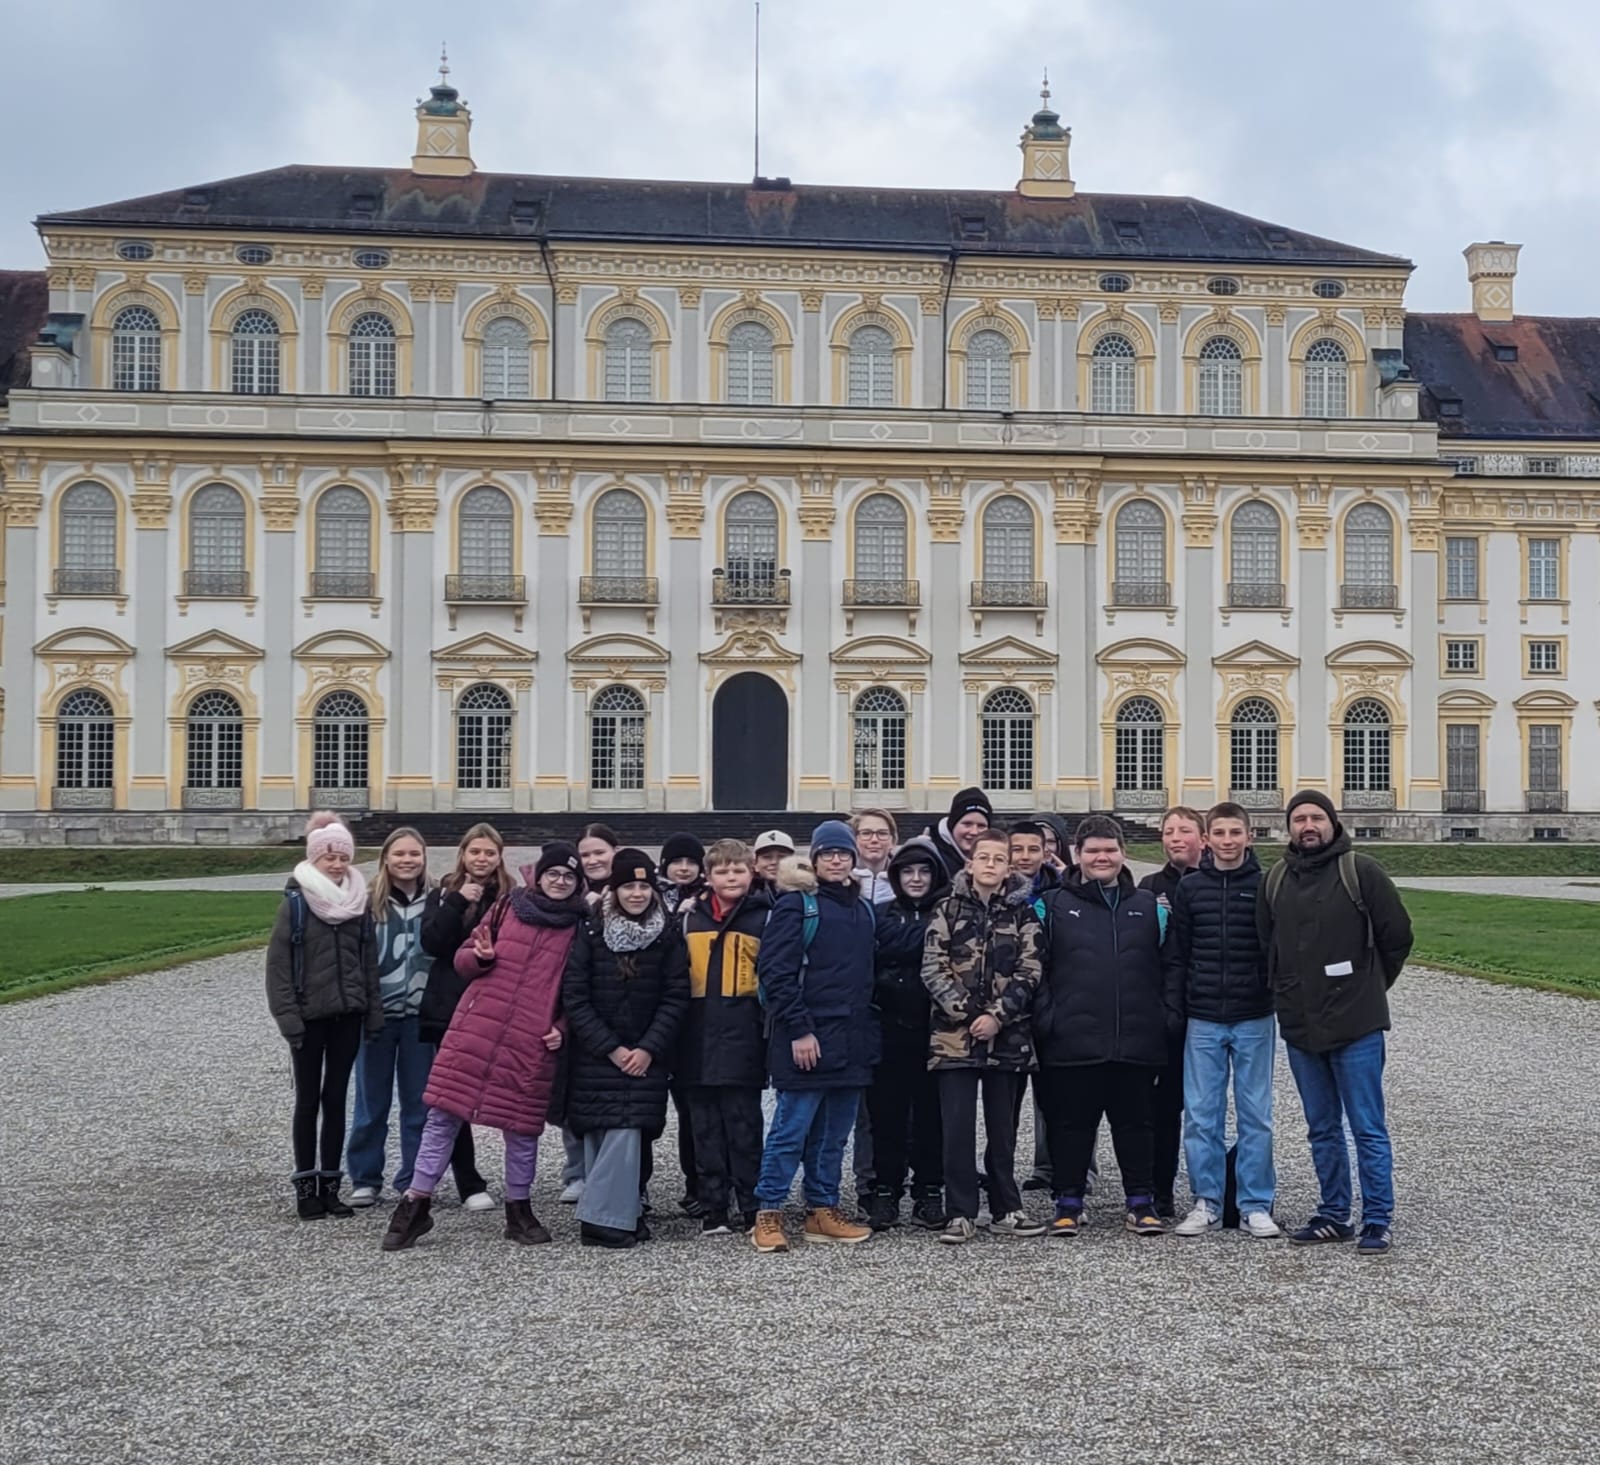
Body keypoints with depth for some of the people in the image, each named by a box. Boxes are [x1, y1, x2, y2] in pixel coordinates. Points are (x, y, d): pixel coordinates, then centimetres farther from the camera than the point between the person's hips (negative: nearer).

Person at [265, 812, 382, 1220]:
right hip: (310, 1017, -3)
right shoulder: (296, 902, -6)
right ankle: (305, 1186, 11)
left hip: (347, 1016, 3)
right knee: (309, 1099, 4)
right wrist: (288, 1016, -14)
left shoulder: (358, 901, 6)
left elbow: (370, 959, 10)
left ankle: (330, 1183, 15)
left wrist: (374, 1012, 5)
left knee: (336, 1099, 8)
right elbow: (278, 963, -8)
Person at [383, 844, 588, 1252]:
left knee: (522, 1127, 5)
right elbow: (463, 960, 11)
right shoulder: (509, 906, 7)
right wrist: (481, 957, -10)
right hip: (476, 1030, 0)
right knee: (443, 1114, -1)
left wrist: (563, 1028, -1)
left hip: (532, 1042, 0)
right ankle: (416, 1204, 9)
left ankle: (519, 1209, 23)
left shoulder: (581, 927, 6)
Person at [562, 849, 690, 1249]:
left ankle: (620, 1215, 1)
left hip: (645, 1054, 1)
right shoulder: (591, 931, -2)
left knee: (627, 1133, -8)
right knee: (601, 1134, -4)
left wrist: (648, 1049, -10)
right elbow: (574, 996, -5)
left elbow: (676, 997, 0)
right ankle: (604, 1218, 0)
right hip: (596, 1051, -1)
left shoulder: (668, 934, 2)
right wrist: (610, 1048, -10)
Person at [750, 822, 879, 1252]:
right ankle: (767, 1215, 2)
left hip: (852, 1041, 7)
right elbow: (774, 971, -12)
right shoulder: (796, 905, -5)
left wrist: (868, 1030, 14)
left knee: (834, 1134, 11)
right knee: (791, 1130, -5)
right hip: (807, 1040, -7)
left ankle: (823, 1211, 20)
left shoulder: (863, 909, 17)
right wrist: (799, 1030, -16)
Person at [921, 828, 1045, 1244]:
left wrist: (997, 1015, -11)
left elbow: (1029, 973, 0)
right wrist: (964, 1011, -11)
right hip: (955, 1034, -1)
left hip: (1007, 1037, 1)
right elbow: (933, 968, -2)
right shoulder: (948, 909, 4)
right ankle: (960, 1214, 4)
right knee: (957, 1127, -2)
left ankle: (1006, 1210, 19)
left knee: (1003, 1128, 9)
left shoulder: (1023, 913, 6)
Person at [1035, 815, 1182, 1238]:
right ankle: (1069, 1204, 16)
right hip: (1072, 1043, -1)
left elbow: (1169, 965, 10)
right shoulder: (1054, 907, 5)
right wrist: (1044, 1019, -6)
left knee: (1135, 1123, 9)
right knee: (1071, 1125, 5)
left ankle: (1141, 1203, 19)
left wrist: (1169, 1016, 0)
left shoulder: (1150, 906, 12)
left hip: (1137, 1042, 2)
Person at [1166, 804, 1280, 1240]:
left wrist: (1277, 998, -3)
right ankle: (1207, 1201, 13)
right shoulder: (1189, 888, 4)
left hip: (1254, 1020, -1)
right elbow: (1176, 954, 5)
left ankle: (1255, 1205, 12)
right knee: (1201, 1115, 3)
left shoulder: (1266, 887, 1)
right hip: (1203, 1021, 1)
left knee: (1256, 1115, 4)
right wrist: (1175, 1007, 0)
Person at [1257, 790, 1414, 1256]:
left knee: (1368, 1129, 0)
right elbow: (1266, 943, 19)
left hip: (1355, 1025, -5)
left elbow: (1397, 934, -3)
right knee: (1322, 1130, 13)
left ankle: (1378, 1220, 8)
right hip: (1299, 1025, 5)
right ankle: (1333, 1215, 23)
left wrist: (1367, 988, 6)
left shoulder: (1361, 872, -7)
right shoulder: (1275, 880, 8)